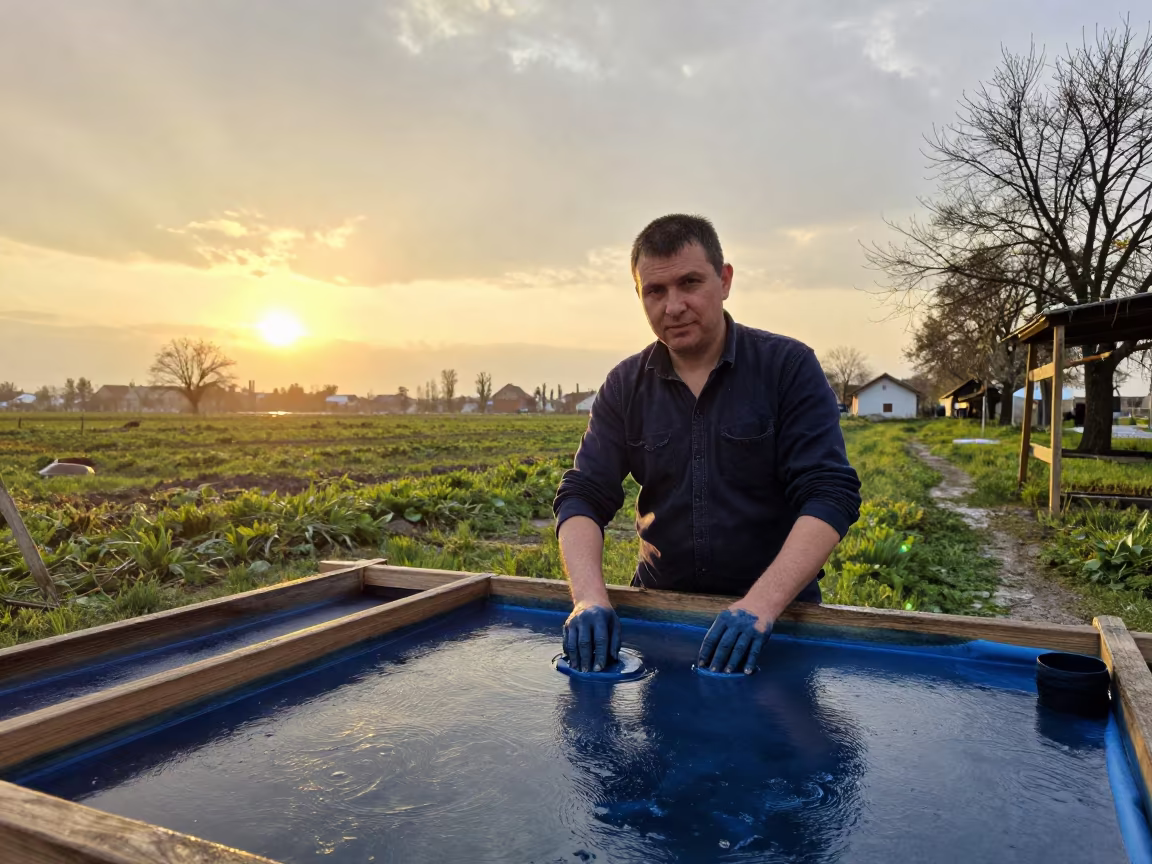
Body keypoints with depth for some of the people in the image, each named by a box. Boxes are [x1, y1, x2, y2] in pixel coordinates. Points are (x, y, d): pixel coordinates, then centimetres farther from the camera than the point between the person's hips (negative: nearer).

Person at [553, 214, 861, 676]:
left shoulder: (789, 367, -6)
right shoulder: (624, 387, 2)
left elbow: (830, 495, -13)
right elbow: (581, 497, -2)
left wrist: (760, 605, -27)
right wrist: (589, 599, -20)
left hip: (777, 614, -2)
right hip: (658, 610, 2)